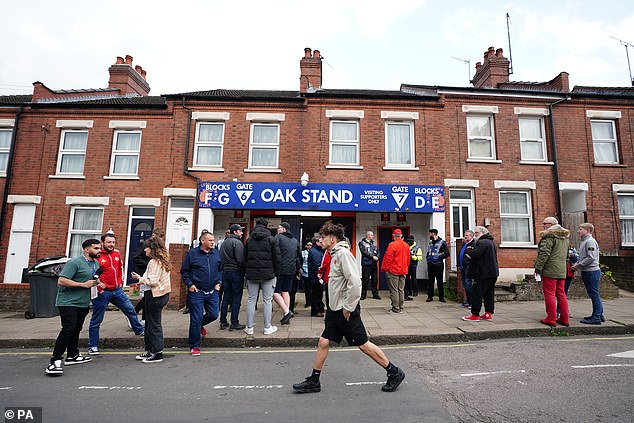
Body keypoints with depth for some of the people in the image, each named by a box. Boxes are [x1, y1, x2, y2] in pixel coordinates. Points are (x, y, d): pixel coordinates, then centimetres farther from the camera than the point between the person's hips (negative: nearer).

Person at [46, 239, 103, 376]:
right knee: (68, 329, -15)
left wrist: (99, 282, 8)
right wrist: (83, 284, -24)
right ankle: (55, 361, -9)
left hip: (83, 303, 8)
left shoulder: (96, 263, 11)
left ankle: (72, 356, 28)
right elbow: (61, 281, -23)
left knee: (76, 329, 16)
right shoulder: (74, 263, -17)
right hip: (68, 302, -8)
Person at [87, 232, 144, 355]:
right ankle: (93, 346, 20)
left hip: (117, 290, 6)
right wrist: (99, 288, -14)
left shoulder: (117, 253, 7)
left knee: (130, 309, 13)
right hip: (102, 292, -6)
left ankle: (139, 330, 31)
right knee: (96, 319, 6)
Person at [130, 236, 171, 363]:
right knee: (150, 323, 19)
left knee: (154, 324, 0)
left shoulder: (154, 262, -18)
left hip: (154, 295, -10)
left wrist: (140, 278, -9)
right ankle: (150, 351, 29)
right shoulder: (162, 260, 12)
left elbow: (153, 281, -22)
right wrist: (142, 280, 14)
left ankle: (157, 354, 10)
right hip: (162, 294, 10)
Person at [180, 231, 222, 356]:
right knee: (196, 319, -1)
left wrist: (219, 282, 7)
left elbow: (220, 270, 17)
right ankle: (194, 346, 15)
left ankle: (200, 324, 41)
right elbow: (184, 271, 1)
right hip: (196, 292, -4)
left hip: (212, 292, 4)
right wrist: (189, 284, -8)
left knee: (213, 315, 8)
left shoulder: (216, 253, 7)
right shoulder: (192, 253, -5)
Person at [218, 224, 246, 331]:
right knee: (236, 299, -1)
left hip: (225, 272, 8)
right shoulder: (237, 242, -12)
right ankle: (234, 323, 3)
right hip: (236, 272, -8)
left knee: (226, 298, 13)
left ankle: (223, 322, 19)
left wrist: (223, 269, 16)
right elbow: (241, 260, -19)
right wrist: (244, 271, -9)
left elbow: (221, 259, 15)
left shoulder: (223, 243, 15)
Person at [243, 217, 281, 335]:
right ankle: (267, 327, 10)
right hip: (268, 274, -3)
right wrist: (277, 274, 3)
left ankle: (249, 327, 14)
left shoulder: (249, 240, 6)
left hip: (252, 274, 3)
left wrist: (247, 272, 14)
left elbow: (245, 258, 9)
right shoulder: (272, 240, -4)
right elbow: (277, 259, -5)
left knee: (251, 300, 10)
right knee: (267, 300, 5)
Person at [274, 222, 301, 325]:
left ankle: (287, 312, -11)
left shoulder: (278, 237, -4)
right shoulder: (295, 241, 16)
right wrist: (298, 268, 25)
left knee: (275, 292, -1)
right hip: (291, 270, 7)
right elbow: (300, 256, 19)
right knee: (285, 292, 13)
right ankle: (286, 316, 14)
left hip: (280, 269, -7)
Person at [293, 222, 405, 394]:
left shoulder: (343, 253, -19)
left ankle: (394, 373, 20)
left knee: (363, 344, 3)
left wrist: (348, 308, -20)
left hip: (346, 310, -9)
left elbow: (355, 282, -26)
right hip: (334, 309, 9)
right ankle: (313, 381, 24)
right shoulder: (335, 254, 11)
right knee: (323, 342, 10)